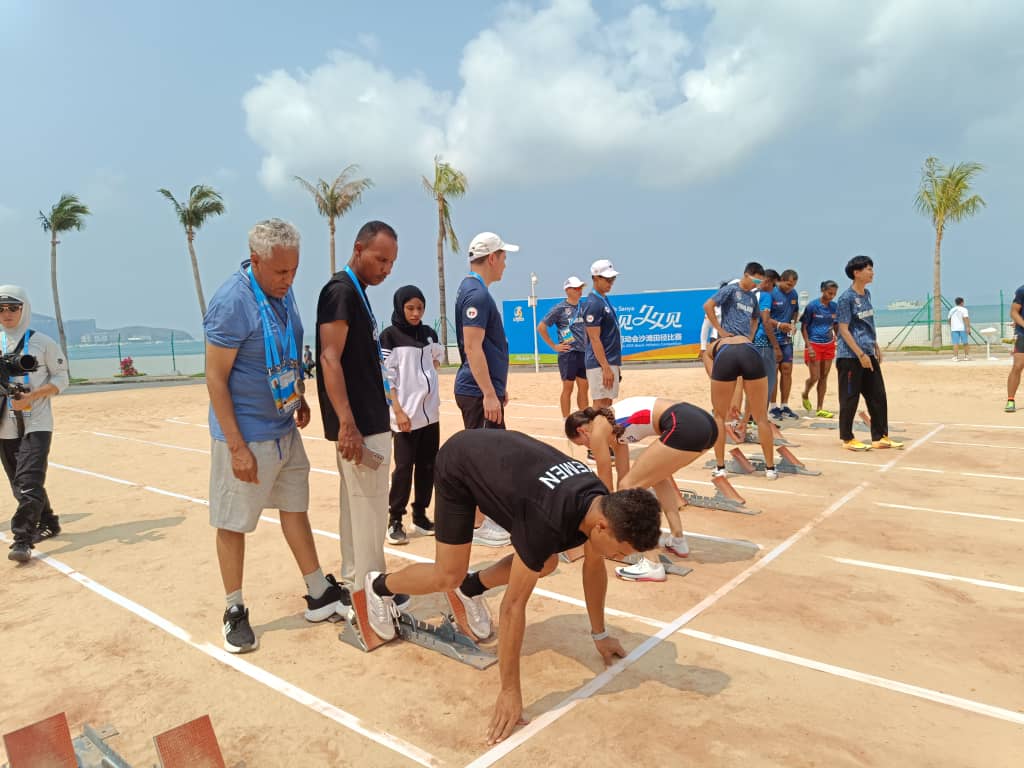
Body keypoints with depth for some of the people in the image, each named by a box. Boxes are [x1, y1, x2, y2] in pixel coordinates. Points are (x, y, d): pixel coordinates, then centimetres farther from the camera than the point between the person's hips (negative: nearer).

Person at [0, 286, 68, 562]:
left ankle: (22, 539, -12)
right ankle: (48, 524, 28)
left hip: (36, 423, -5)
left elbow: (61, 378, -1)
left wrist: (30, 397, -15)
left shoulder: (42, 342, -1)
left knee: (29, 480, -13)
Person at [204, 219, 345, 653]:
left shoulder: (283, 292, 3)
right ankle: (235, 612, 23)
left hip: (285, 427, 8)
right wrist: (236, 447, -20)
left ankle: (320, 596, 27)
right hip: (246, 435, -8)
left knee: (295, 507, 15)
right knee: (233, 523, 6)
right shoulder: (232, 303, -21)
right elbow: (215, 379, -19)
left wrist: (299, 398, 16)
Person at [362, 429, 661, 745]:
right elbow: (514, 604, -32)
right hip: (458, 462, -7)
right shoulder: (549, 523, -40)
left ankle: (470, 588, 24)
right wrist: (510, 691, -25)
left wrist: (600, 635, 10)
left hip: (498, 452, 7)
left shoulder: (603, 503, -18)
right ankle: (379, 586, 22)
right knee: (448, 577, -8)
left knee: (545, 562, 1)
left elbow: (594, 567, 1)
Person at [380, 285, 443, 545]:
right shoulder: (389, 336, -6)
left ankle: (420, 514, 20)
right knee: (404, 467, -4)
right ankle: (394, 520, 6)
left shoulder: (429, 333, 9)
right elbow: (386, 378, -10)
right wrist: (398, 411, -16)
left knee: (428, 465, 8)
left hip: (430, 412, 5)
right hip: (406, 414, -5)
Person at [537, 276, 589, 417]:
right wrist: (554, 346, -8)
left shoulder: (583, 308, 11)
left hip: (584, 352, 6)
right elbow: (541, 327, -8)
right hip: (568, 354, -6)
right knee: (568, 388, -1)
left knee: (584, 388, 10)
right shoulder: (560, 309, -7)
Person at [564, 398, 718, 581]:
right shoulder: (612, 424, 27)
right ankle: (678, 540, 33)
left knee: (630, 487, 0)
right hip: (705, 421, 10)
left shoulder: (597, 430, 4)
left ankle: (651, 565, -5)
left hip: (684, 428, -10)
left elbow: (605, 482, 12)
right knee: (657, 475, 32)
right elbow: (624, 473, 35)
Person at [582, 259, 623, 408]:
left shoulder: (605, 300, 14)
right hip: (601, 364, -9)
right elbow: (594, 339, -19)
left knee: (608, 404, 13)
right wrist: (606, 368, -22)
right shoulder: (593, 304, -15)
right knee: (601, 404, -6)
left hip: (611, 362, 9)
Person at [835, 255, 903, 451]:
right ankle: (847, 439, 11)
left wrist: (876, 346, 17)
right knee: (850, 398, 0)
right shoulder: (846, 298, -13)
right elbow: (843, 330, -15)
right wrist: (861, 355, -19)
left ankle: (880, 437, 17)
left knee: (878, 396, 9)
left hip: (868, 354, 8)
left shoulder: (867, 294, 12)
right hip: (850, 356, -8)